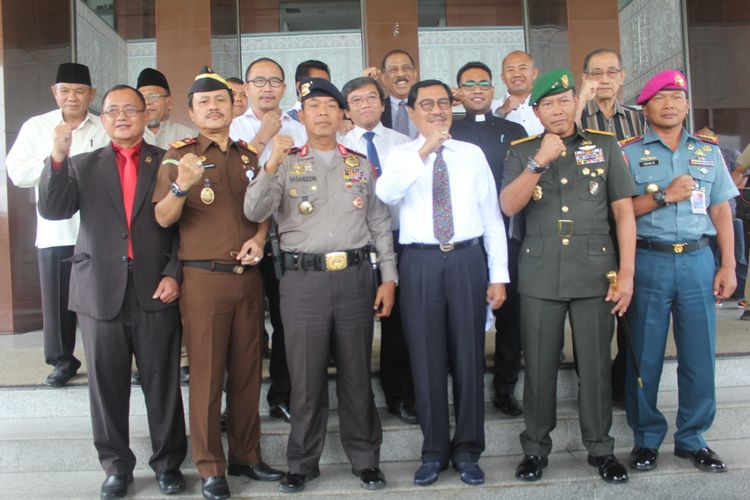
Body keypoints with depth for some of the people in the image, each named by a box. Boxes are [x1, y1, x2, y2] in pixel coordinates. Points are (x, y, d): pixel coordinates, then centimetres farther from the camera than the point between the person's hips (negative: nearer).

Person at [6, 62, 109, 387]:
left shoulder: (106, 130, 6)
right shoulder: (35, 127, 9)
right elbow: (16, 172, 2)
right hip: (54, 232, 1)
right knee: (58, 300, 7)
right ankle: (63, 360, 23)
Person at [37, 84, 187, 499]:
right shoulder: (83, 165, 11)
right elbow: (51, 209, -3)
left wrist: (173, 274, -6)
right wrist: (57, 157, -14)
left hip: (155, 291, -1)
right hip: (101, 293, 2)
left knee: (163, 383, 5)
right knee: (107, 385, 8)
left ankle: (168, 462, 20)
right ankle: (116, 465, 23)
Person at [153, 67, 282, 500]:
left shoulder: (249, 156, 12)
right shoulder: (180, 155, 0)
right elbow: (163, 218, -9)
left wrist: (259, 238, -2)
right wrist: (181, 185, -28)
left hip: (248, 277, 4)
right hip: (204, 278, -4)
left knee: (247, 371, 10)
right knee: (207, 372, 2)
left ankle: (247, 456, 23)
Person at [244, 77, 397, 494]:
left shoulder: (361, 165, 11)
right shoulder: (286, 165, 6)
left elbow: (380, 225, 11)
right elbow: (254, 212, -7)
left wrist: (388, 277, 5)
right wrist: (272, 164, -20)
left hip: (355, 276, 1)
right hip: (303, 278, -1)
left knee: (356, 372, 9)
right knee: (306, 375, 6)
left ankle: (365, 458, 23)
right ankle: (302, 462, 21)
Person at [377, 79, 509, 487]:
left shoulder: (473, 154, 10)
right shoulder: (400, 155, 7)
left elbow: (492, 215, 8)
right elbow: (386, 194, -15)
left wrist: (499, 275, 3)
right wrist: (424, 151, -22)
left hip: (467, 259, 1)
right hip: (420, 262, -1)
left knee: (468, 356, 6)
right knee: (426, 358, 5)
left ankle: (467, 450, 21)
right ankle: (434, 450, 20)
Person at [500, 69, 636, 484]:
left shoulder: (605, 145, 5)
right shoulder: (522, 151, 7)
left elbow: (624, 211, 3)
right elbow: (508, 207, -6)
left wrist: (626, 273, -4)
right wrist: (539, 162, -18)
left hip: (595, 271, 0)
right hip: (539, 274, 0)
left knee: (595, 364, 6)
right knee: (539, 365, 6)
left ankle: (600, 448, 22)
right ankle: (535, 448, 21)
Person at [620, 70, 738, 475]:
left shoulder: (708, 152, 14)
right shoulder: (630, 154, 6)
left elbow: (721, 211, 11)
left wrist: (728, 265, 4)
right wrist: (663, 195, -13)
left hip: (697, 260, 2)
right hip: (648, 261, -2)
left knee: (699, 354, 4)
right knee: (645, 355, 3)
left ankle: (692, 439, 19)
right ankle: (646, 438, 17)